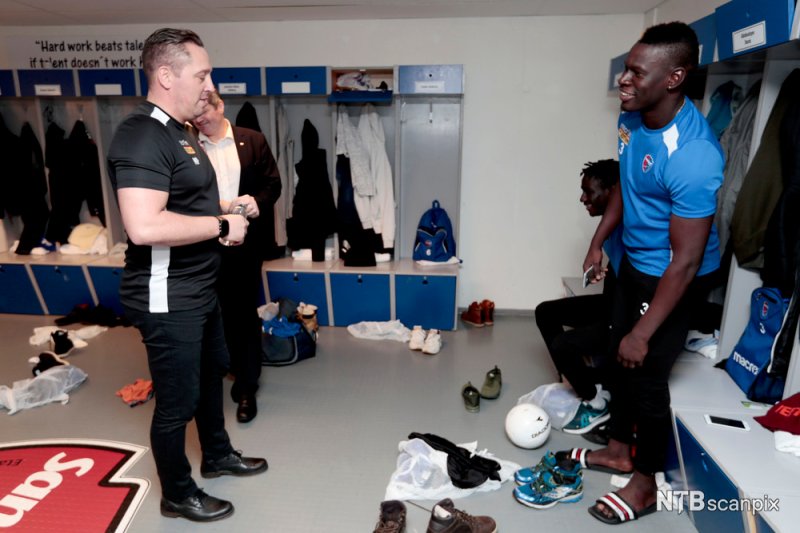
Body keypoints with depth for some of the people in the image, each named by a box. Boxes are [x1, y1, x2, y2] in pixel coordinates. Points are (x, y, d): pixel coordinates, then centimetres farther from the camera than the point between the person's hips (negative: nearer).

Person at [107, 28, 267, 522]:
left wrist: (226, 208, 8)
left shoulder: (178, 131, 13)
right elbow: (145, 227, -34)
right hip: (167, 299, -11)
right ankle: (178, 495, 29)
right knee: (178, 400, 6)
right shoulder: (143, 135, -21)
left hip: (199, 290, 11)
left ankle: (217, 454, 47)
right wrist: (222, 225, -22)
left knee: (213, 371, 25)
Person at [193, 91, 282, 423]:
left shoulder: (253, 141, 3)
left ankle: (246, 386, 17)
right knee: (223, 311, 13)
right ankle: (241, 369, 35)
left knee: (245, 311, 5)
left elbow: (273, 182, 2)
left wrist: (258, 202, -18)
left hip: (247, 241, -1)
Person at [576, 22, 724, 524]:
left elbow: (685, 261, -28)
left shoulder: (693, 156, -32)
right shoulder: (632, 117, -7)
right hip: (635, 261, 8)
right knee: (619, 359, 19)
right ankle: (620, 449, 41)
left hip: (672, 276, -8)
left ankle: (646, 483, 27)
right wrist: (598, 241, 14)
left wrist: (643, 333, -24)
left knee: (647, 374, 3)